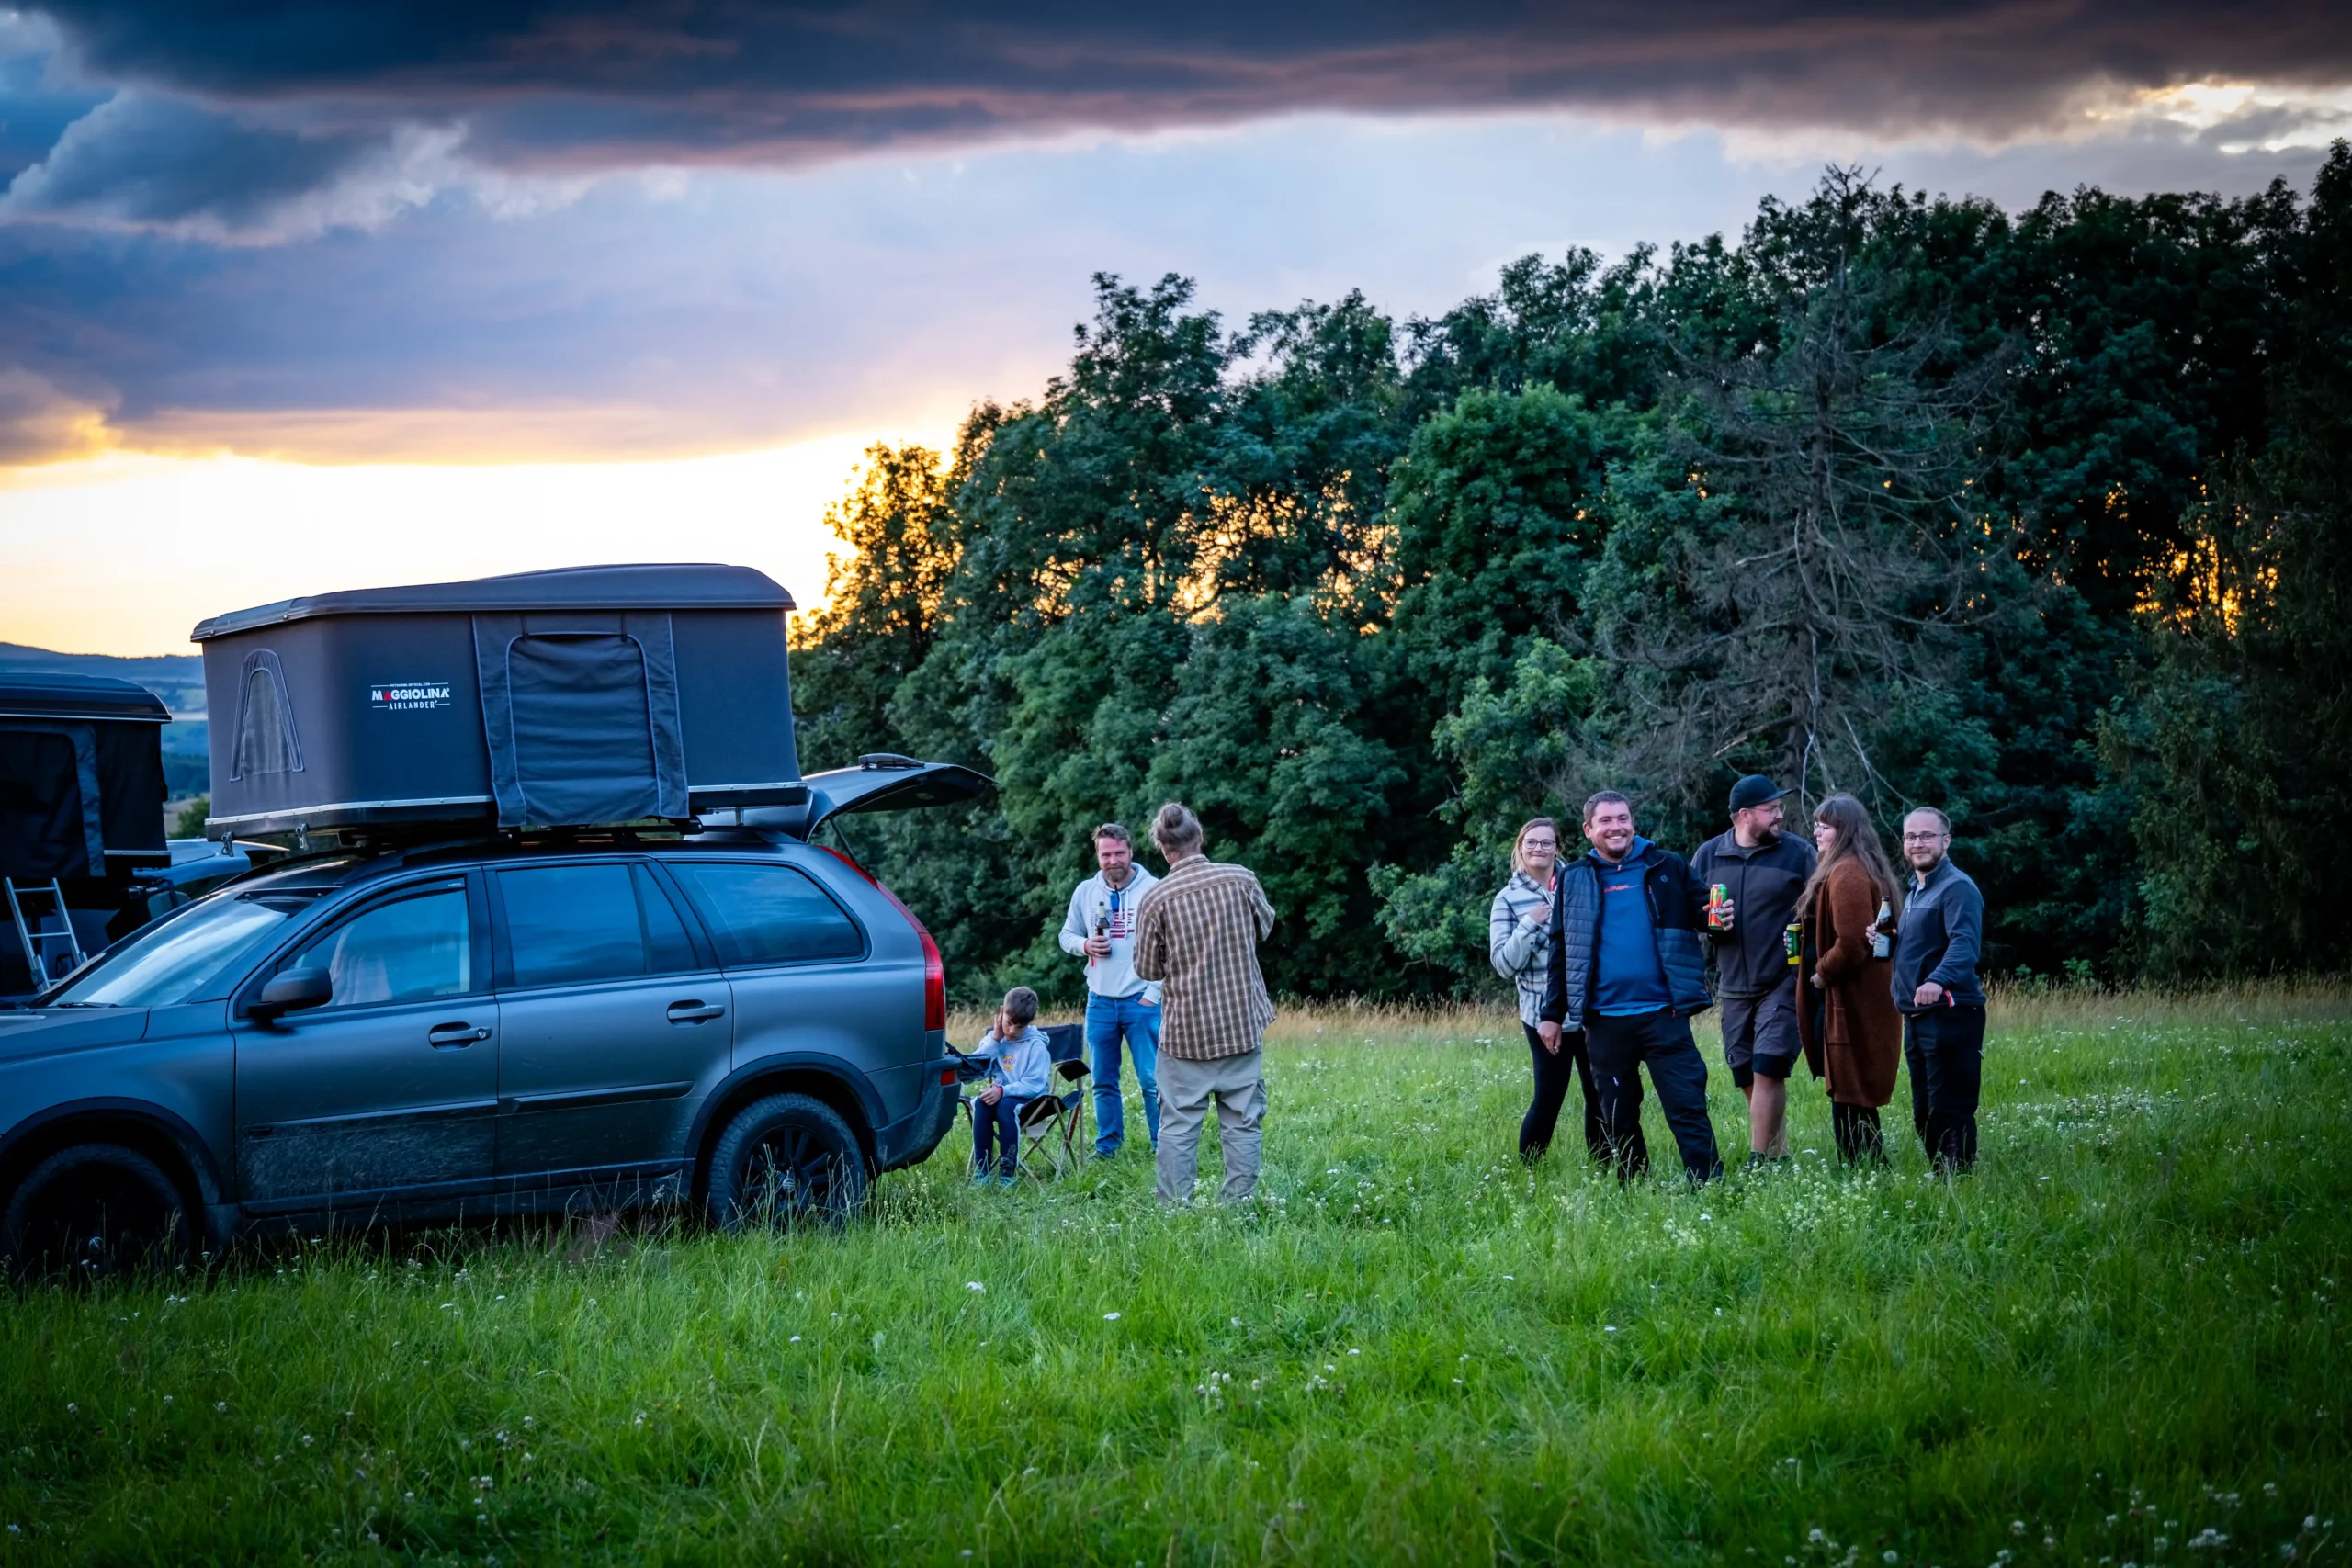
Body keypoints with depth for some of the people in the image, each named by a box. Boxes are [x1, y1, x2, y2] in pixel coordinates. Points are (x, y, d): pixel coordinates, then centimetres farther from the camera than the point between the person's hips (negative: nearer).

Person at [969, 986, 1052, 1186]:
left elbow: (1034, 1085, -16)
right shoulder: (993, 1039, 9)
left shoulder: (1036, 1045, -6)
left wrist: (1003, 1091, -28)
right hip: (997, 1094, 4)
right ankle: (981, 1169, -30)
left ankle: (1007, 1172, -31)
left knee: (1006, 1106, -36)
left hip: (1028, 1100, -4)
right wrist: (994, 1041, -7)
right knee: (981, 1103, -30)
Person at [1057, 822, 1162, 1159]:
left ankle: (1164, 1145, 2)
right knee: (1103, 1081, 10)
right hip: (1099, 1001, 4)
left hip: (1141, 1001, -4)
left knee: (1152, 1080, -5)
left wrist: (1153, 994, -11)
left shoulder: (1153, 890, -6)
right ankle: (1107, 1143, 21)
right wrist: (1085, 945, -6)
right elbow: (1066, 936, 17)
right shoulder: (1085, 892, 8)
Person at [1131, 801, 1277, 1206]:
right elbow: (1265, 925, 14)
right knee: (1242, 1123, 8)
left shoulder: (1155, 899, -11)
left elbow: (1147, 969, -1)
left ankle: (1174, 1208, 4)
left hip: (1185, 1033, -2)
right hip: (1243, 1026, 2)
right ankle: (1239, 1206, 7)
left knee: (1177, 1126, 6)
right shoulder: (1241, 880, -6)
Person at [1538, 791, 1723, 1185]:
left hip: (1662, 1014, -2)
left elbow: (1702, 912, 11)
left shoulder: (1668, 868, 4)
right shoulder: (1573, 879, 8)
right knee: (1618, 1118, 9)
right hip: (1604, 1021, 2)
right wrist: (1552, 1013, 10)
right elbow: (1560, 950, 12)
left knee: (1687, 1107, -7)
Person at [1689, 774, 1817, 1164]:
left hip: (1784, 983, -4)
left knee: (1768, 1071, -12)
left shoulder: (1798, 853, -1)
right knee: (1747, 1080, 8)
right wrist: (1706, 922, -10)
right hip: (1733, 986, 4)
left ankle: (1760, 1161, -8)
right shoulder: (1708, 855, 6)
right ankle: (1778, 1153, 22)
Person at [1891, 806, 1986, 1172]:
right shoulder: (1915, 890, 20)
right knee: (1924, 1114, 14)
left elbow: (1965, 943, -27)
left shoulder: (1957, 887, -12)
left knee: (1951, 1111, -10)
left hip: (1949, 1015, -10)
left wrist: (1937, 980, -44)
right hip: (1916, 1018, 10)